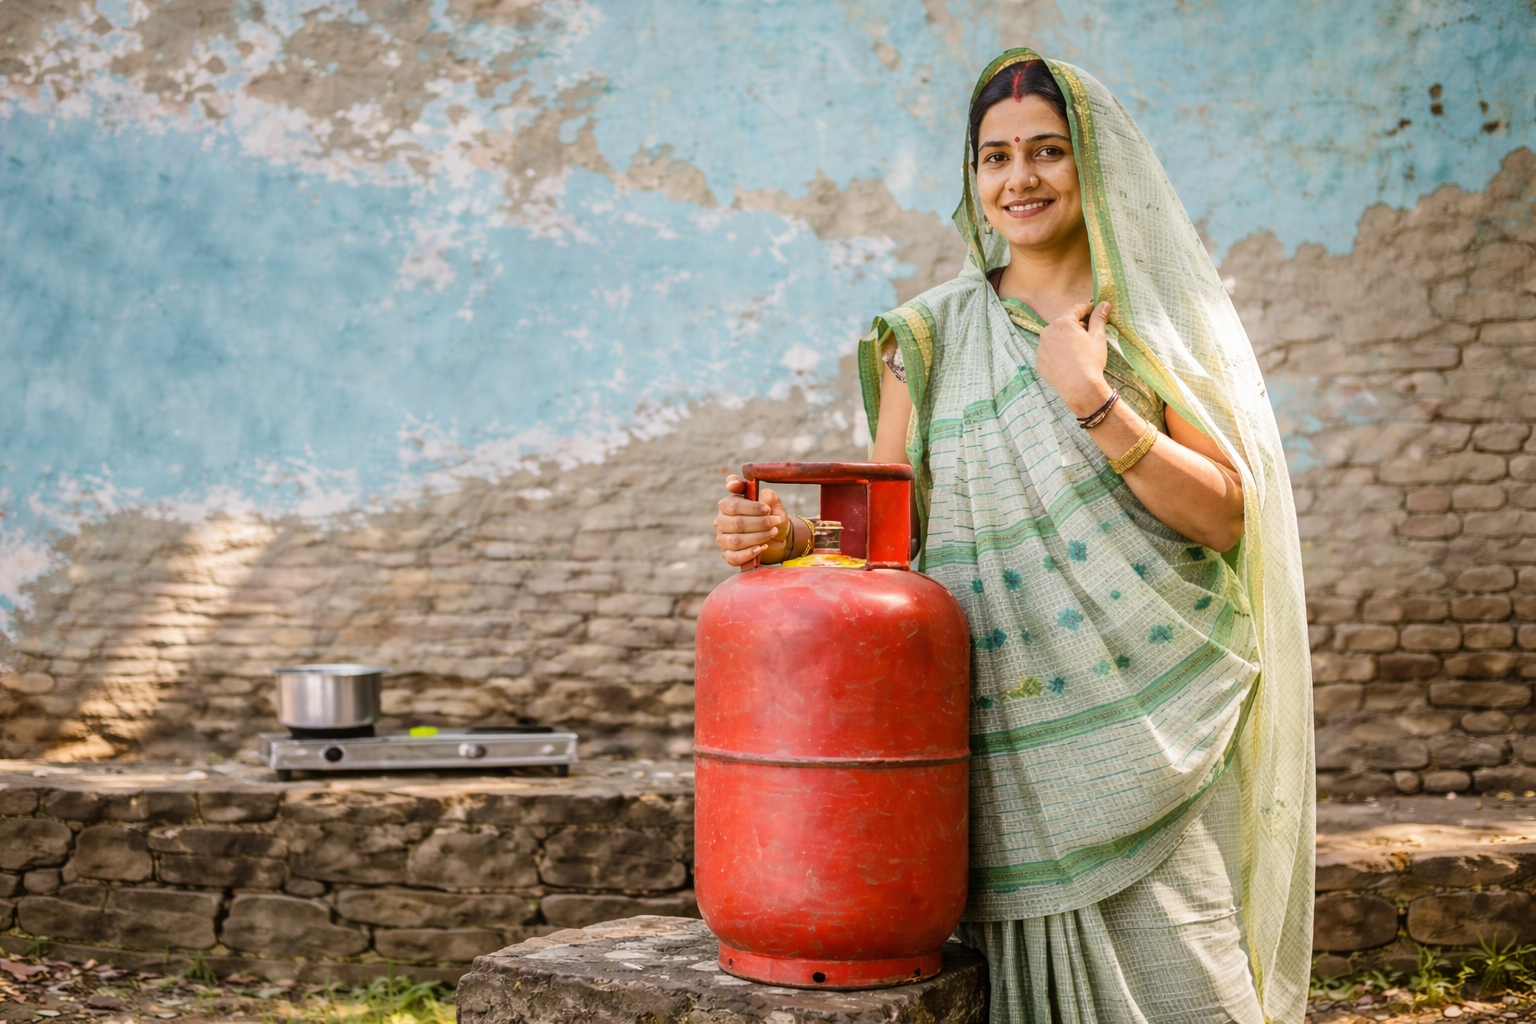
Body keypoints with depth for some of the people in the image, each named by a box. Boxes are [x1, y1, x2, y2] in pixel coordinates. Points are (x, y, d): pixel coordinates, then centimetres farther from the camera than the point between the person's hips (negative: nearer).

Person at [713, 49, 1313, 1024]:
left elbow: (1226, 514, -3)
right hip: (1008, 741, 1)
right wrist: (789, 535, -13)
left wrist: (1092, 399, -12)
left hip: (1150, 724, 0)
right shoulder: (932, 337, 9)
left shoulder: (1157, 323, 7)